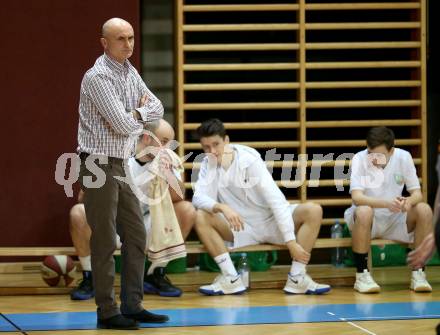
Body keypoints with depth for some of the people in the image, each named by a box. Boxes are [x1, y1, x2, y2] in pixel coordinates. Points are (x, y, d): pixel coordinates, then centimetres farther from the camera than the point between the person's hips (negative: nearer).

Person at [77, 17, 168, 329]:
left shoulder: (131, 72, 11)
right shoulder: (98, 76, -17)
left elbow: (157, 109, 10)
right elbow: (123, 124, -22)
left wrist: (136, 113, -9)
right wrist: (141, 121, -1)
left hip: (121, 165, 9)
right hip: (99, 165, -9)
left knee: (136, 236, 10)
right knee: (105, 241, -4)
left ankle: (132, 306, 17)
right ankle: (107, 312, 2)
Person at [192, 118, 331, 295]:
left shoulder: (250, 160, -16)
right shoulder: (208, 164, -5)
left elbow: (276, 200, -21)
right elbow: (199, 197, -19)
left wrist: (291, 241, -29)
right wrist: (222, 208, -41)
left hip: (270, 222, -2)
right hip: (241, 228, 2)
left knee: (313, 211, -26)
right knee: (201, 217, -24)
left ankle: (297, 278, -24)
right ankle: (231, 278, -24)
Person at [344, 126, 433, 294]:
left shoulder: (403, 157, -10)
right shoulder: (359, 159, -17)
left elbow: (417, 193, -9)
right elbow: (356, 197, -28)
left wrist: (409, 201, -35)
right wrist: (386, 203, -45)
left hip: (395, 220, 3)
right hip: (367, 221, -3)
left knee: (424, 210, -23)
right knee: (364, 212, -37)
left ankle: (418, 273, -15)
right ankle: (362, 274, -25)